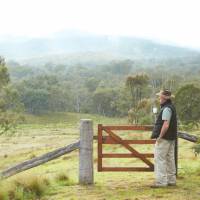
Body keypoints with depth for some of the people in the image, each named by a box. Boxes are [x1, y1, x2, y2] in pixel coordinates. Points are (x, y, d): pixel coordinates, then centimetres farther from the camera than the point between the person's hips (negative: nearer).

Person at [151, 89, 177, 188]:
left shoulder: (166, 109, -18)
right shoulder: (171, 107, 14)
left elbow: (166, 125, -27)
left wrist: (160, 136, -18)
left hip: (164, 139, -10)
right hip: (171, 138, 10)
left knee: (160, 159, -6)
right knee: (170, 159, 14)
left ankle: (161, 181, -5)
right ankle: (171, 180, 22)